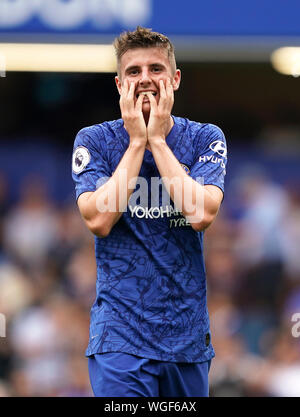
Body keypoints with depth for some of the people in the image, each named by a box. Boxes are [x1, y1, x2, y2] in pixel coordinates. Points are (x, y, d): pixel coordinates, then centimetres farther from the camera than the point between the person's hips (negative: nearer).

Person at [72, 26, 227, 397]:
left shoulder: (205, 139, 3)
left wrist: (157, 139, -11)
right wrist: (136, 141, -10)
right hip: (120, 334, -2)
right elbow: (98, 220, -14)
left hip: (188, 333, 2)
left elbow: (202, 213, -14)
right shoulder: (94, 140, 1)